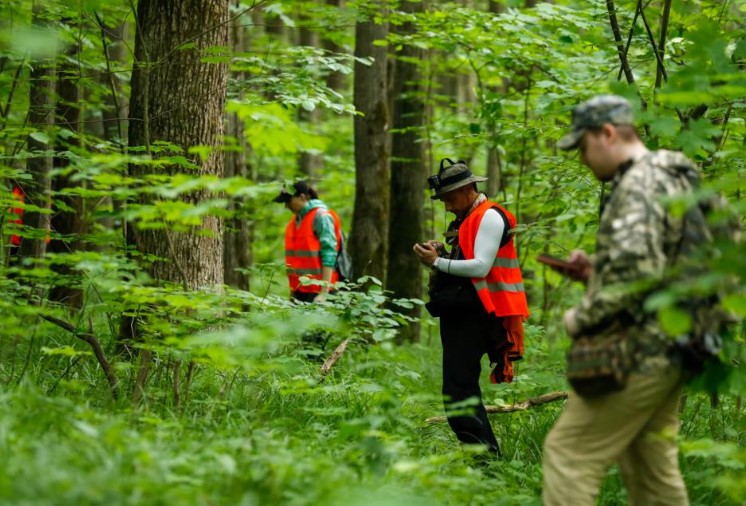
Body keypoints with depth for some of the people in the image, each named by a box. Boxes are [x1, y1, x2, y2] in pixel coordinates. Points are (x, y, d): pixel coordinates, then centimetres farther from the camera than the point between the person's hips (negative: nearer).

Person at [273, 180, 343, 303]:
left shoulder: (321, 217, -9)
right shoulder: (295, 219, 15)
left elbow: (328, 256, -15)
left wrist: (324, 293, -20)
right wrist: (292, 289, 17)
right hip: (299, 291, 7)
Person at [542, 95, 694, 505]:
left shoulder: (640, 185, -16)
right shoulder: (672, 179, 17)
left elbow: (636, 270, -29)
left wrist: (584, 317, -16)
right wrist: (595, 272, 13)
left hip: (639, 351, -10)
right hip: (670, 349, 10)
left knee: (569, 453, -6)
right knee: (652, 466, 15)